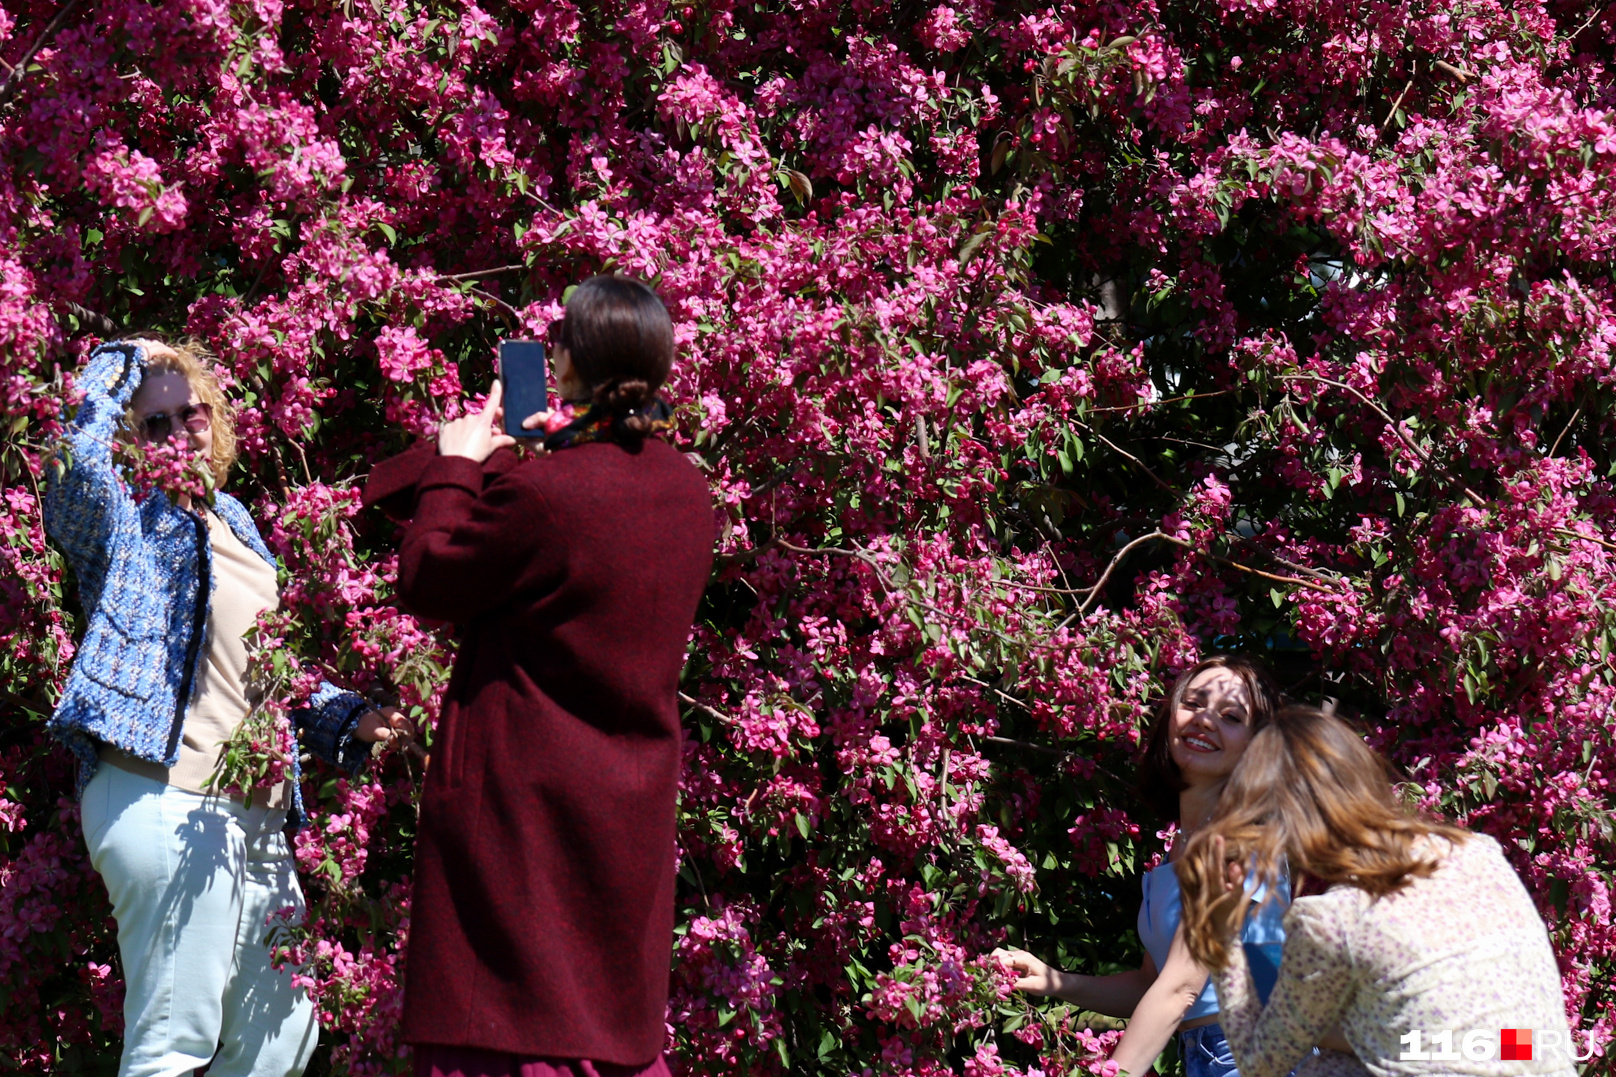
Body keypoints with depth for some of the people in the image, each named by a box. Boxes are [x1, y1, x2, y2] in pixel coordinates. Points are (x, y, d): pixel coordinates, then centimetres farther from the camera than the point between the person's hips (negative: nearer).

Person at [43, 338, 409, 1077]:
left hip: (255, 816, 9)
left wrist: (348, 720, 14)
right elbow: (80, 458, -26)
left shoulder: (231, 528, 20)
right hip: (163, 803, -9)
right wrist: (122, 362, -9)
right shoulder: (125, 525, -2)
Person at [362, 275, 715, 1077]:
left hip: (525, 803, -7)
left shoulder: (541, 491, -22)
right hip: (632, 812, 7)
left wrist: (454, 465, 5)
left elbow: (426, 582, -8)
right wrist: (481, 463, 18)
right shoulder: (685, 488, 1)